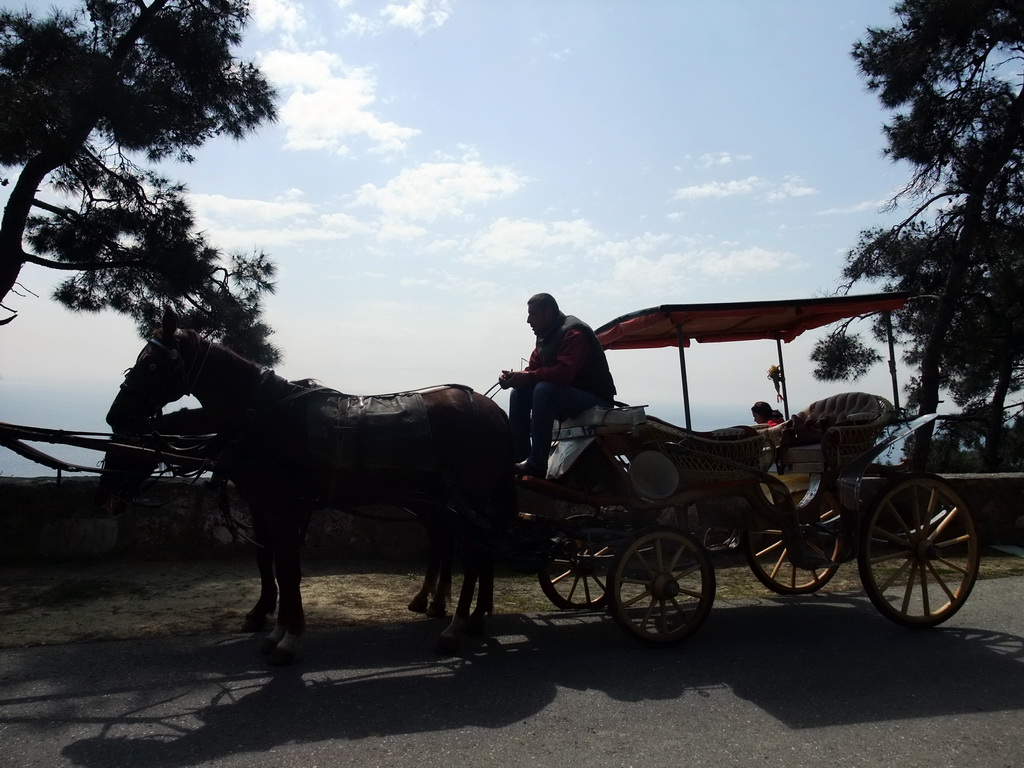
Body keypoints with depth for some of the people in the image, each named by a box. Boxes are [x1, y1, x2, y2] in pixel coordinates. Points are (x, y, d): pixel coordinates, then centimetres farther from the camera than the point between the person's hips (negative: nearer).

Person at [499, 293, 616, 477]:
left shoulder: (574, 332, -19)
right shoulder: (546, 335, 11)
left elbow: (564, 373, -32)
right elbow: (533, 368, 11)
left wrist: (527, 377, -26)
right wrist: (515, 376, -10)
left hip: (596, 399, -10)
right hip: (568, 395, 10)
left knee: (544, 390, -32)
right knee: (519, 392, 1)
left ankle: (537, 464, -29)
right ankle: (520, 455, -2)